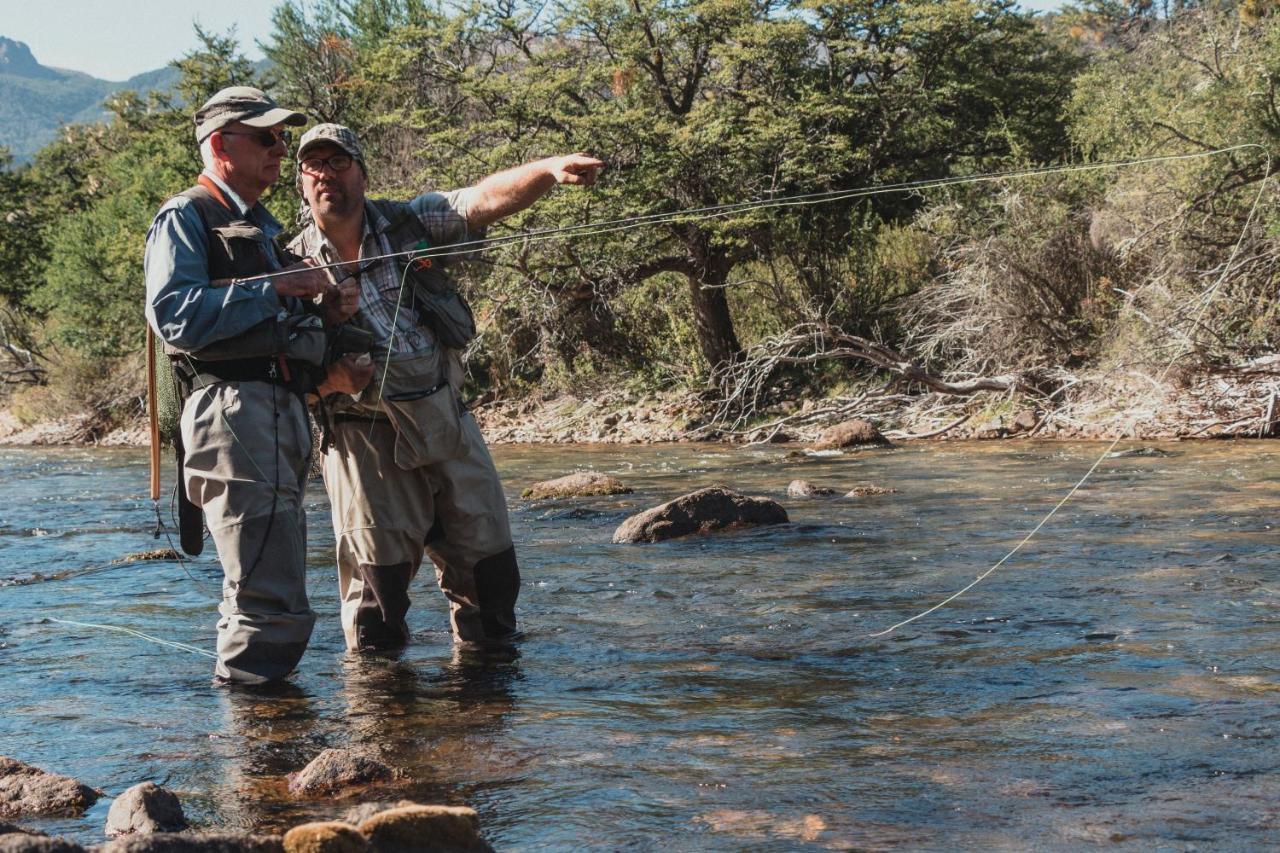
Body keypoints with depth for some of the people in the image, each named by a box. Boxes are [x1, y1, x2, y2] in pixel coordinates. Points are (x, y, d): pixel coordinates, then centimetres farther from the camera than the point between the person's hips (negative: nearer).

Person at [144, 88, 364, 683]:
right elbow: (173, 314, -18)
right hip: (234, 408, -10)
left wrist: (322, 311, 11)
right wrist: (275, 289, -17)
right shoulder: (185, 218, -1)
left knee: (267, 597, 14)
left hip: (284, 412, 10)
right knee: (272, 609, -15)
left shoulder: (262, 227, 27)